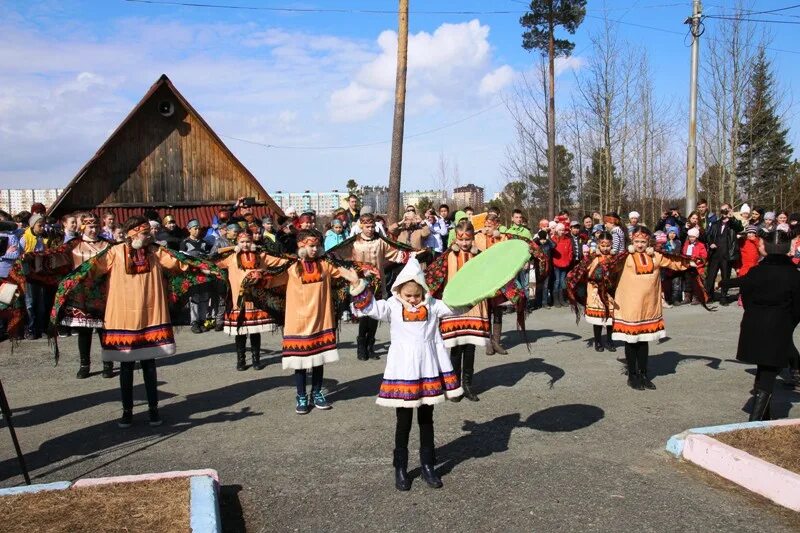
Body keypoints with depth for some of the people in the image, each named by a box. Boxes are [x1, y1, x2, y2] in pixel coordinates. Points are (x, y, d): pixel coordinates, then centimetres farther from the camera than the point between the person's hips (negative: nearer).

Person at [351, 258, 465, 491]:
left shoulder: (432, 305, 3)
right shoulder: (392, 306, -4)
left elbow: (457, 306, 2)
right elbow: (369, 308, -16)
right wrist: (360, 288, -31)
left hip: (428, 371, 2)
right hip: (403, 372, -2)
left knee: (426, 420, 15)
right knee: (403, 422, 8)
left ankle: (428, 466, 27)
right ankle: (400, 468, 21)